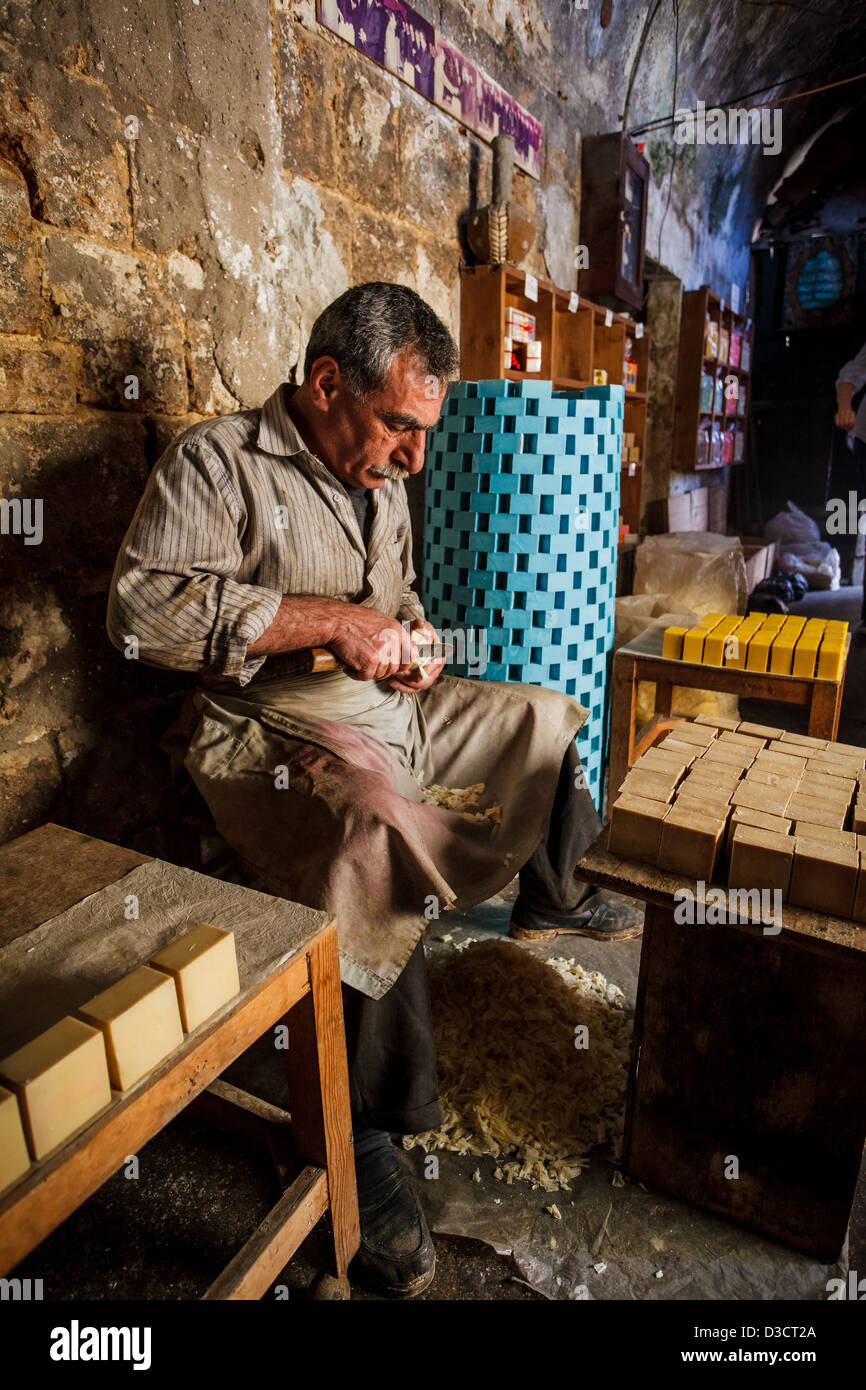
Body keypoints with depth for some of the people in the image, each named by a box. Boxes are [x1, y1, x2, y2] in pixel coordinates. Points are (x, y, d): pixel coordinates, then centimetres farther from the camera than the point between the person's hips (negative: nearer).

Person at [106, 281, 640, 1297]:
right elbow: (141, 607, -24)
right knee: (380, 835, -36)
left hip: (390, 706, 8)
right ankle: (364, 1135, -17)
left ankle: (550, 896, 36)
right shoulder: (217, 463, -12)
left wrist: (410, 629, 1)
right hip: (272, 723, -8)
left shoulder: (380, 480, 12)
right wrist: (323, 620, -27)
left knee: (547, 719, 14)